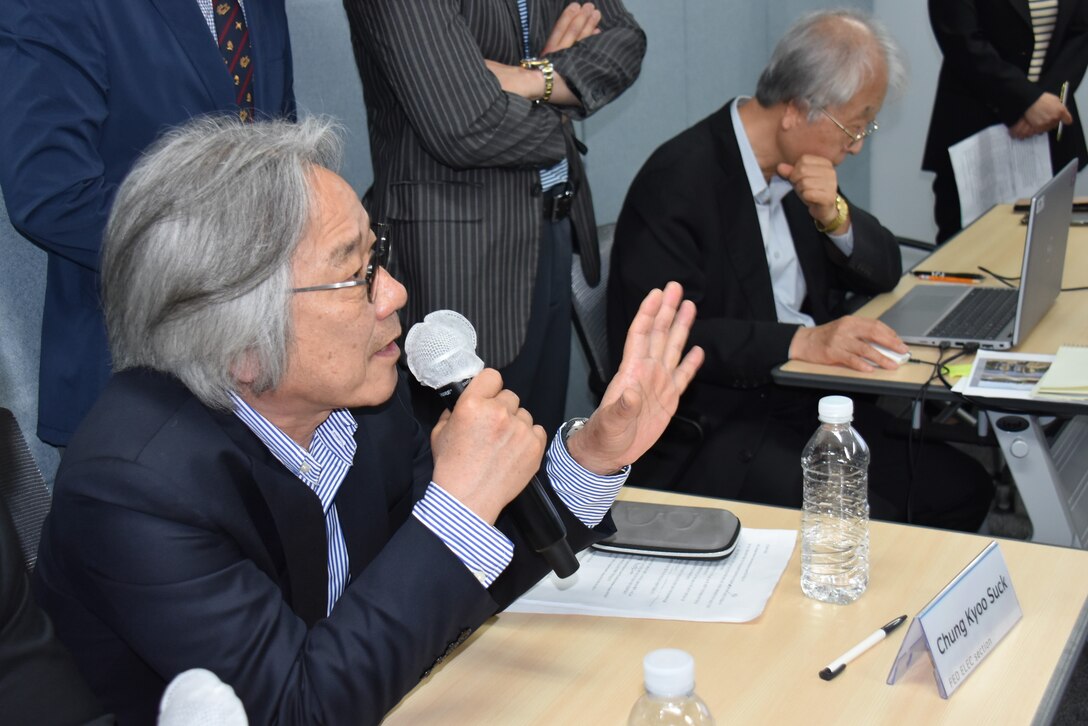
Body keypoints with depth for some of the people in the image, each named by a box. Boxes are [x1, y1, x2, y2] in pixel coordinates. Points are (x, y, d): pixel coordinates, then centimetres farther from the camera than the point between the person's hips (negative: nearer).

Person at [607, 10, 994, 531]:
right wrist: (801, 340, -29)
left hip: (805, 403, 8)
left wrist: (833, 214, -6)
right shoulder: (679, 179, -17)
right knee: (869, 523, -24)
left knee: (961, 488, -5)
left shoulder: (799, 163, 9)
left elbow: (883, 272, 14)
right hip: (707, 433, -8)